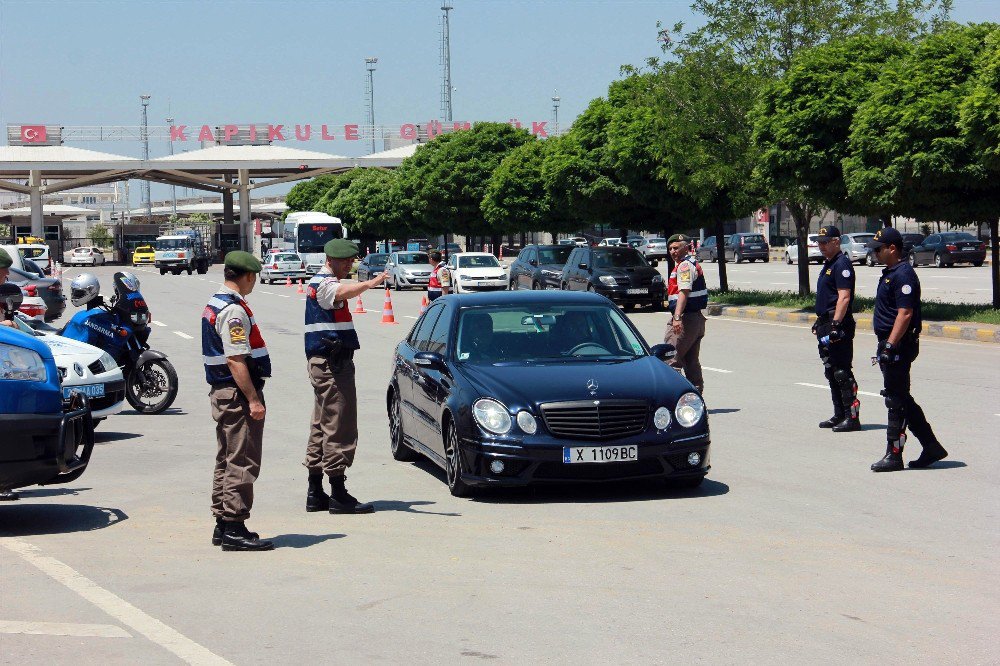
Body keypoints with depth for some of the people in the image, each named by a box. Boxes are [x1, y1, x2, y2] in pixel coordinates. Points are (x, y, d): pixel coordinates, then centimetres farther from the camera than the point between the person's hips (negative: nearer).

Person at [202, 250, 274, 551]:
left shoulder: (214, 305, 14)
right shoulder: (234, 311, -18)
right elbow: (236, 360, -23)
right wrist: (254, 399, -22)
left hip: (221, 392, 11)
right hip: (238, 393, -11)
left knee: (227, 460, 15)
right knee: (242, 462, -7)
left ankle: (223, 525, 21)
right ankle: (234, 528, -6)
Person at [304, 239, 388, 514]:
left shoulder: (321, 282, 19)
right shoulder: (324, 283, -14)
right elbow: (342, 292, -39)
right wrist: (370, 284, -57)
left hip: (323, 363, 11)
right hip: (331, 361, -11)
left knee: (322, 426, 13)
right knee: (339, 426, -10)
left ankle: (315, 493, 18)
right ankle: (338, 495, -10)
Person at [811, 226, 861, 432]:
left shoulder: (842, 264, -13)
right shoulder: (828, 264, 18)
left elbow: (844, 297, -21)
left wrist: (835, 324, -26)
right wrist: (820, 322, 24)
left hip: (839, 324, -11)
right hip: (827, 324, 11)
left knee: (842, 372, -9)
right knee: (831, 372, 14)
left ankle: (852, 417, -7)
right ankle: (839, 415, 22)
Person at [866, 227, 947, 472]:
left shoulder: (903, 275, -15)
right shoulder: (889, 273, 16)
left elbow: (905, 314, -22)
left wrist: (890, 346, -25)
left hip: (900, 345, -11)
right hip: (891, 344, 11)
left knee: (896, 401, -4)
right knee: (902, 400, 13)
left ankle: (893, 455, 2)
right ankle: (931, 447, 18)